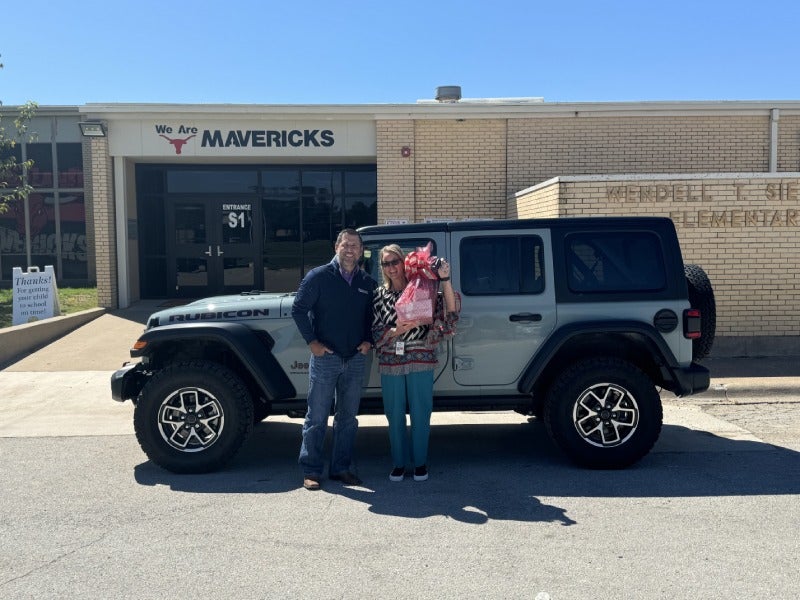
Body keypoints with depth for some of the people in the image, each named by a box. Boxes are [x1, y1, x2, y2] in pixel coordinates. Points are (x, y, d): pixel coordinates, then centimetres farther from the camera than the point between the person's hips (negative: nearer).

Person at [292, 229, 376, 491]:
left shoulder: (368, 283, 9)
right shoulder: (318, 277, -4)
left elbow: (372, 316, 18)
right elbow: (298, 308, -3)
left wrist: (368, 341, 2)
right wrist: (312, 341, -9)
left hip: (356, 359, 4)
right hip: (325, 357, -4)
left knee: (347, 417, 11)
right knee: (317, 417, 1)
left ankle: (341, 468, 22)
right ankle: (311, 471, 11)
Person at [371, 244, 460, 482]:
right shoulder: (379, 295, 7)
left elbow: (450, 311, -11)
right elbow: (376, 332, 3)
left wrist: (445, 280, -21)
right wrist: (398, 330, -15)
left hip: (420, 363, -2)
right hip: (390, 364, 2)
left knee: (420, 415, 5)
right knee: (395, 416, 9)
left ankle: (420, 462, 21)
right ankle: (399, 463, 23)